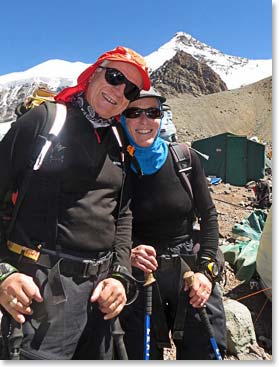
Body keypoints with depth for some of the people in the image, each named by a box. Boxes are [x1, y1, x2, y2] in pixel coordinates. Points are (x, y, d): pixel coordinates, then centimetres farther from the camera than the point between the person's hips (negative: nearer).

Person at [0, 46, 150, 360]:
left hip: (100, 288, 6)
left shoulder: (120, 146, 11)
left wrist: (120, 274, 1)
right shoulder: (43, 120, -5)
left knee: (100, 356, 19)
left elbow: (123, 215, 12)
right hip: (42, 288, -5)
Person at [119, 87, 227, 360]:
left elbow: (208, 216, 1)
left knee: (205, 352, 15)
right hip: (138, 277, -1)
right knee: (141, 355, 17)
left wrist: (206, 269, -6)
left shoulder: (185, 159, -5)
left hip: (192, 272, 2)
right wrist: (129, 253, -24)